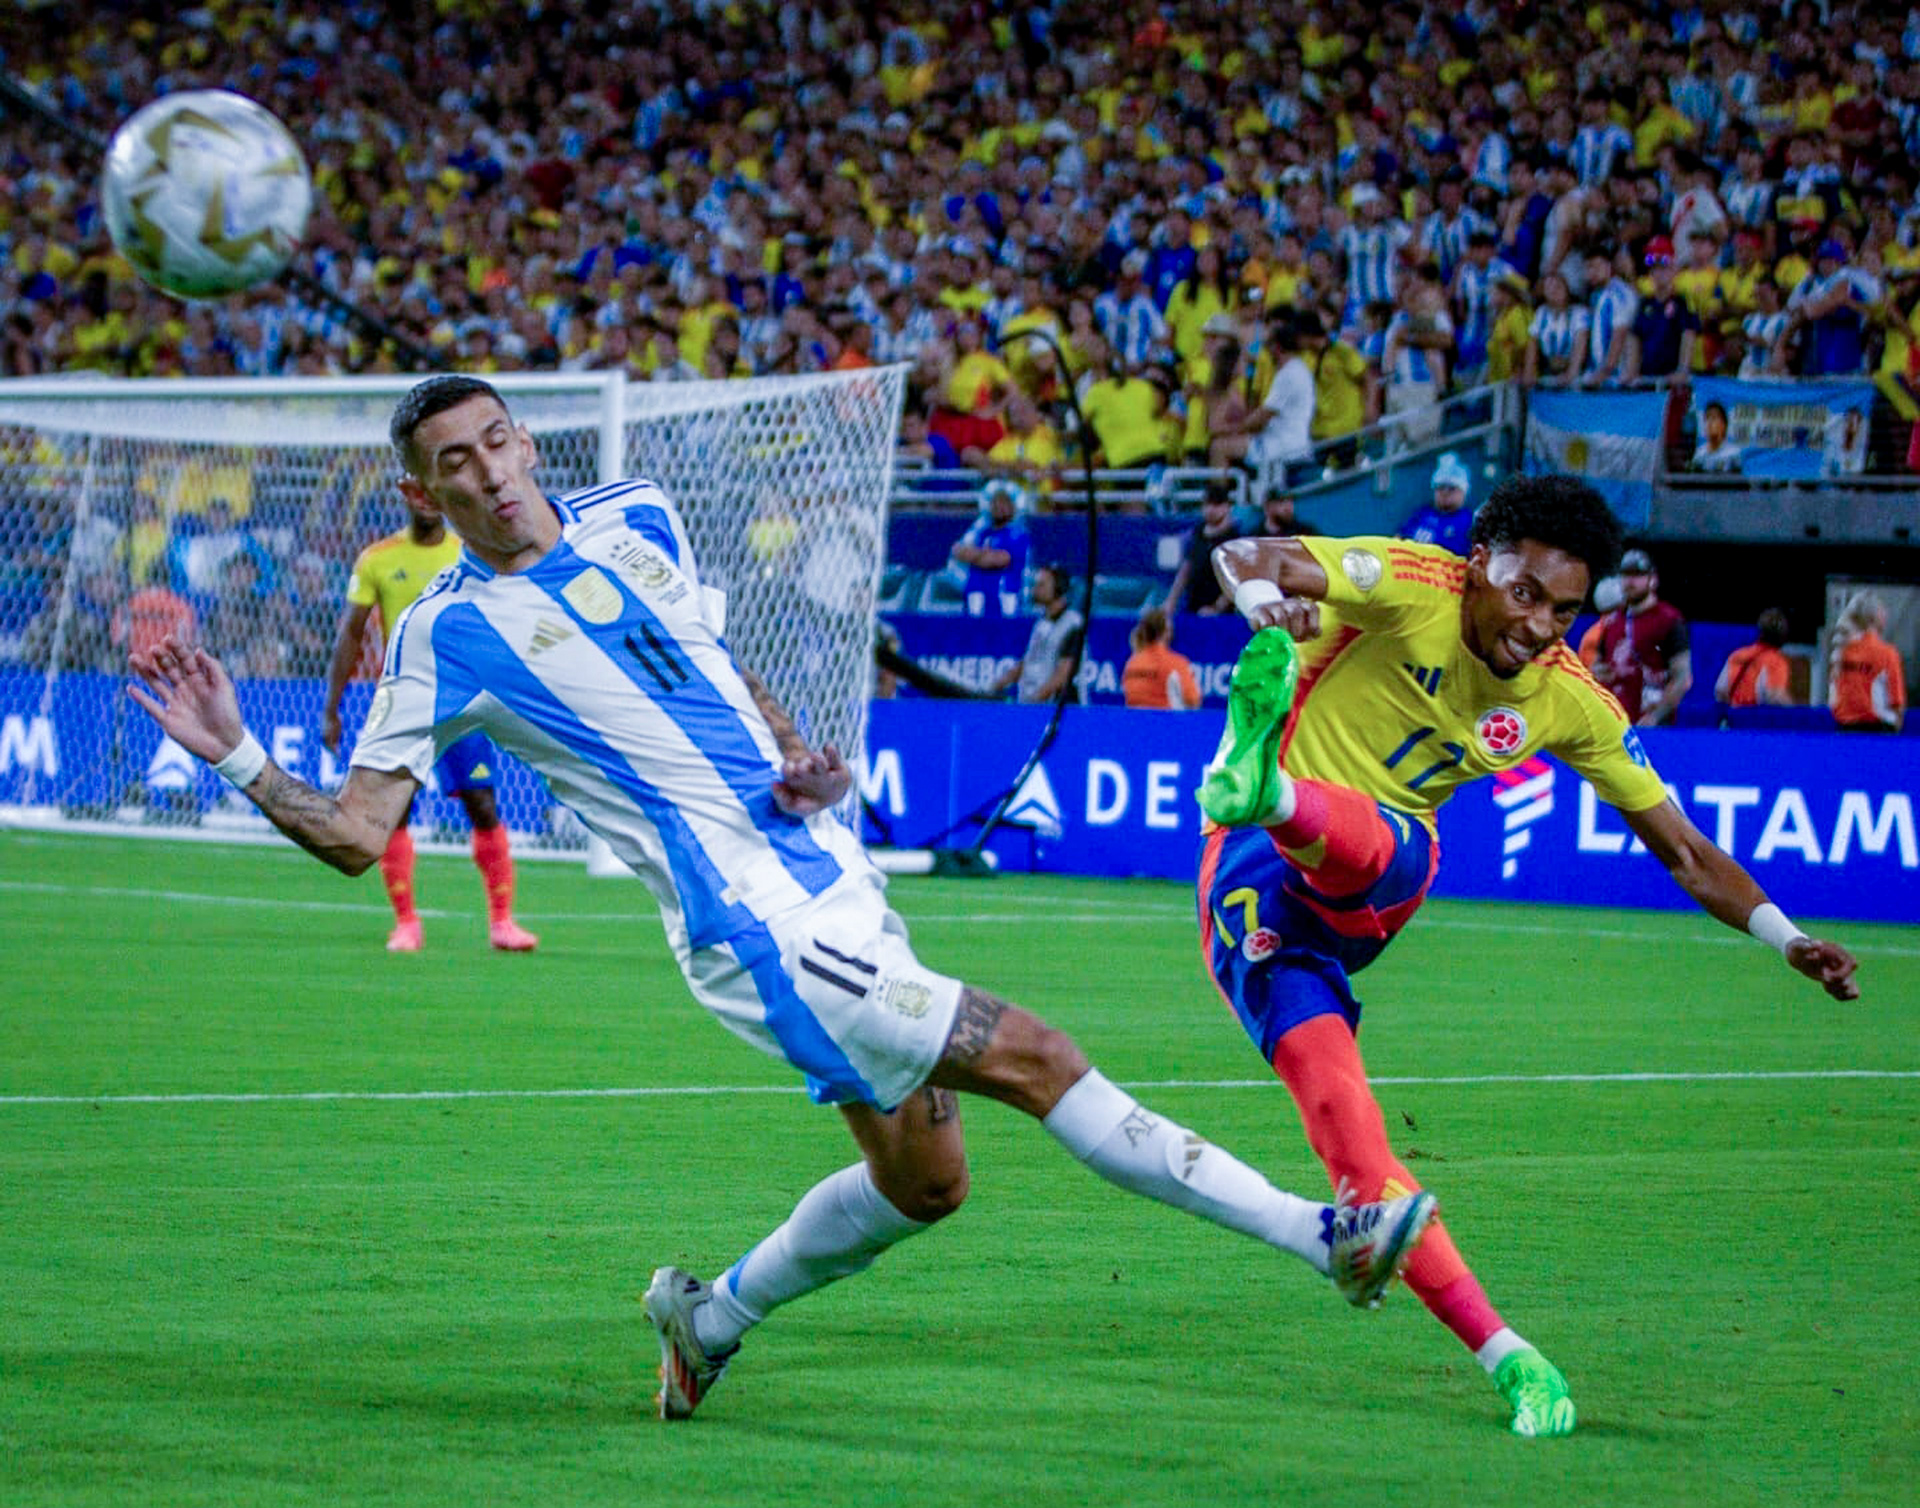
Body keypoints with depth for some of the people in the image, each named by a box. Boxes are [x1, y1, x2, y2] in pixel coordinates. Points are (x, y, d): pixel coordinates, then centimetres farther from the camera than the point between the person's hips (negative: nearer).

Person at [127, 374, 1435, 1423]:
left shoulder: (638, 518, 11)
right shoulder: (453, 633, -6)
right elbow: (356, 831, -4)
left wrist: (808, 758, 7)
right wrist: (234, 757, -18)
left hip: (834, 879, 8)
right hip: (760, 926, -8)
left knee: (922, 1177, 13)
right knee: (1033, 1059, -15)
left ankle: (714, 1313, 34)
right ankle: (1320, 1235, -14)